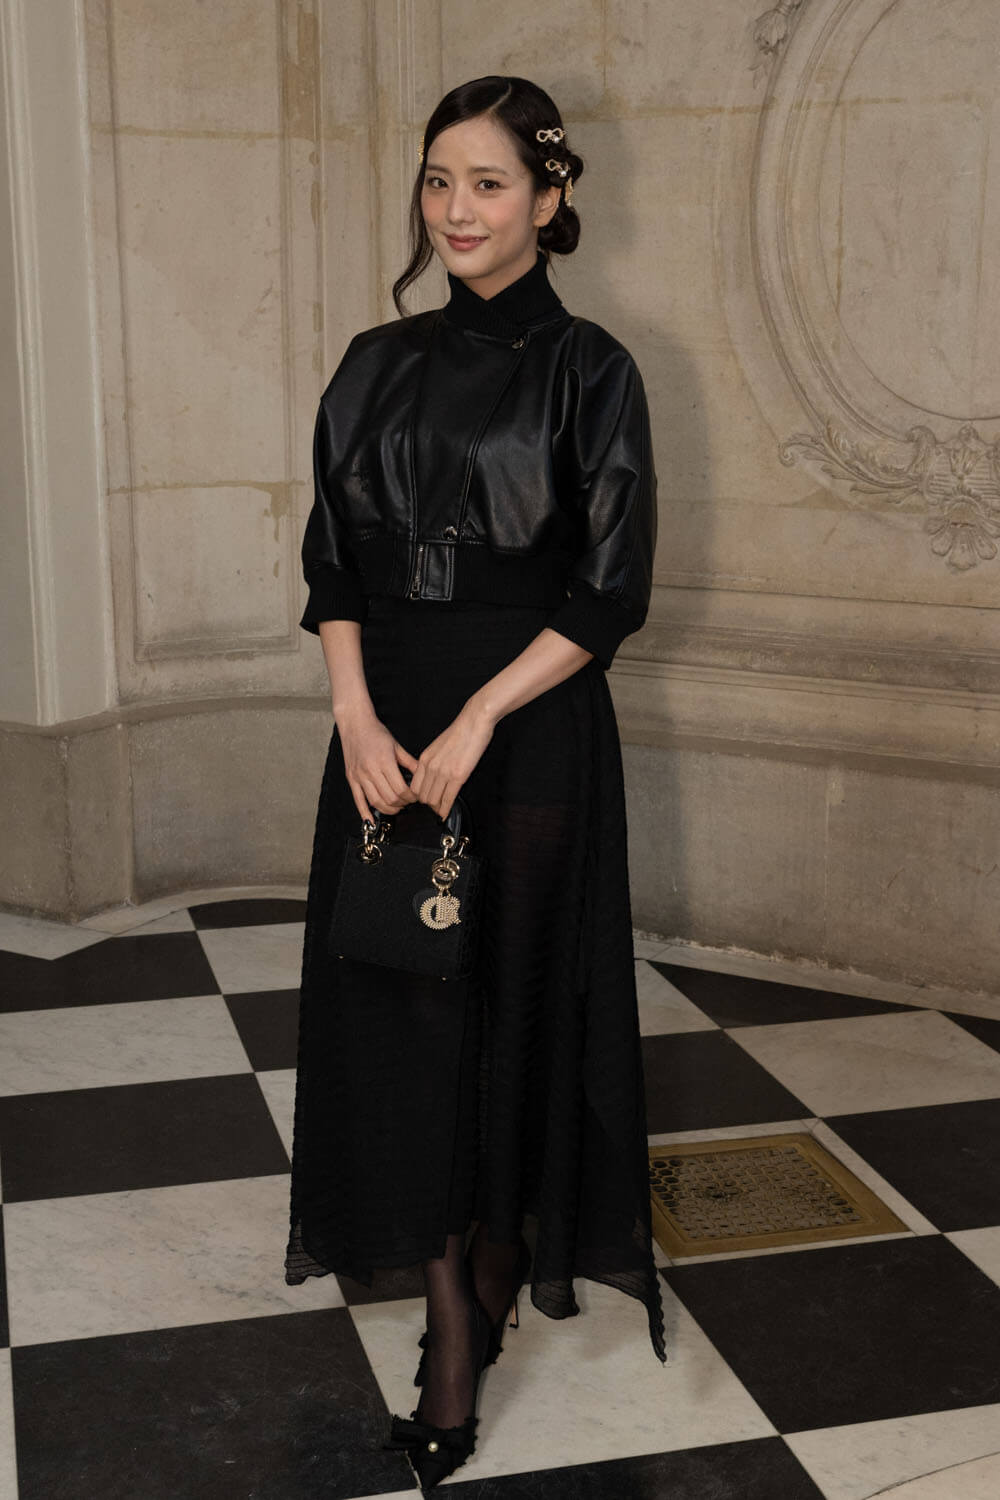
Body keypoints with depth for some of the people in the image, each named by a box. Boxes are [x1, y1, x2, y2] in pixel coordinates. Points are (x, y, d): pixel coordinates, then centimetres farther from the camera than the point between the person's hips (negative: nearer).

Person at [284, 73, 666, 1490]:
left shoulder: (587, 369, -5)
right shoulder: (378, 364, 8)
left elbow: (608, 592, -8)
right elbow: (335, 561, 7)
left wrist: (474, 725, -15)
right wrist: (359, 716, -7)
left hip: (530, 726, -4)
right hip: (385, 722, 4)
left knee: (510, 992, 4)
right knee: (398, 998, 4)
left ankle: (497, 1251, 27)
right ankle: (456, 1313, 17)